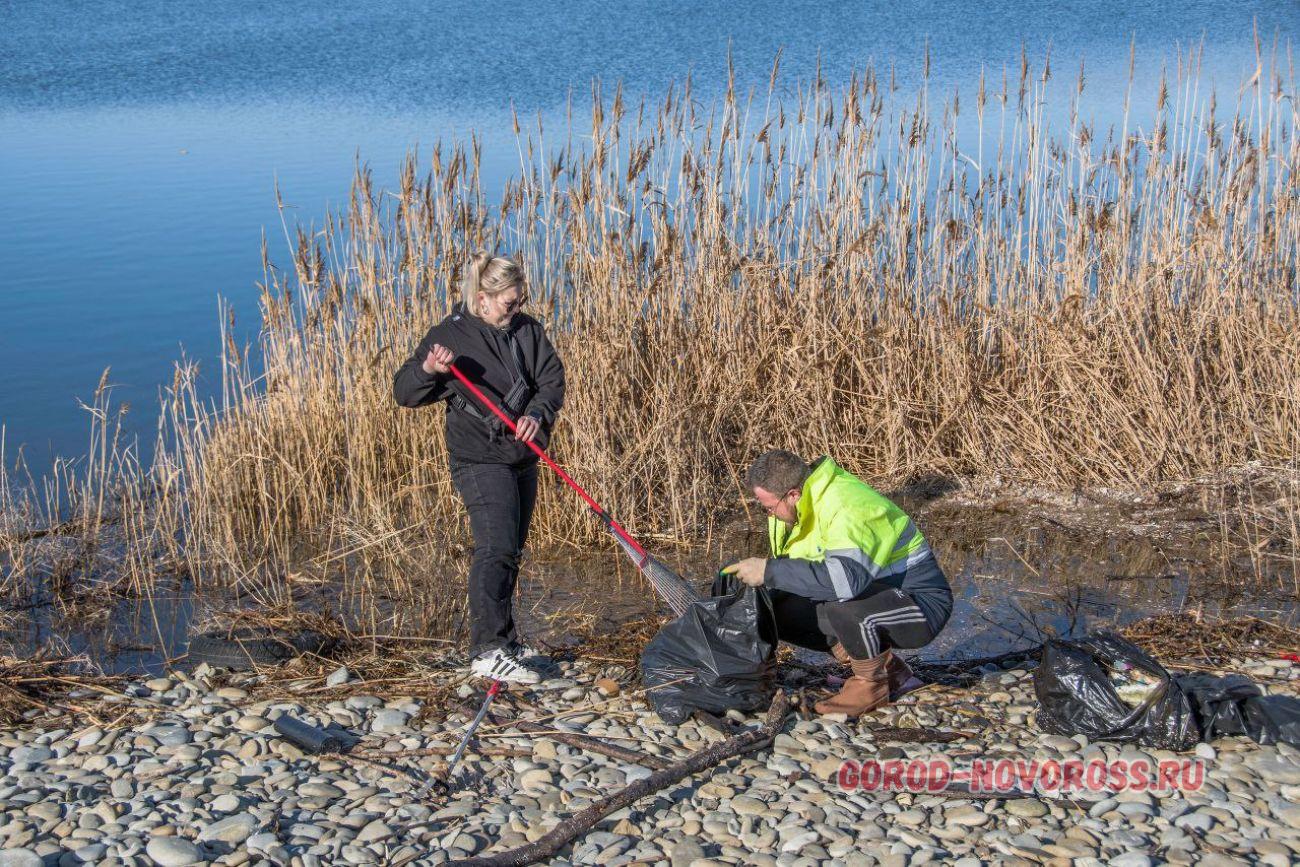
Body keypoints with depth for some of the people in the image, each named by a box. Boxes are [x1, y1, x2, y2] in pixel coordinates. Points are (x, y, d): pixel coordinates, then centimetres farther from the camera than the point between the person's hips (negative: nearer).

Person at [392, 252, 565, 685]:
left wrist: (537, 414, -18)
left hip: (522, 456, 7)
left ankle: (502, 639, 27)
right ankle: (488, 651, -18)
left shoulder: (527, 329, 6)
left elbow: (552, 378, 3)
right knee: (496, 548, -18)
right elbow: (404, 392, -9)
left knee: (511, 550, 15)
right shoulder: (449, 336, -9)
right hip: (480, 459, -7)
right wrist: (428, 369, -31)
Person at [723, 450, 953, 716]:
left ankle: (872, 684, -9)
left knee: (843, 603, -39)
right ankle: (888, 669, 5)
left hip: (922, 604, -10)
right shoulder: (806, 505, 1)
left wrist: (769, 571, -36)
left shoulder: (847, 507, -28)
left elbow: (846, 579, -44)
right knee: (779, 609, -2)